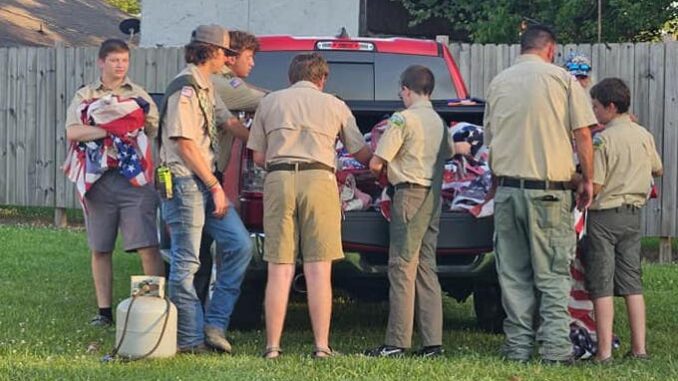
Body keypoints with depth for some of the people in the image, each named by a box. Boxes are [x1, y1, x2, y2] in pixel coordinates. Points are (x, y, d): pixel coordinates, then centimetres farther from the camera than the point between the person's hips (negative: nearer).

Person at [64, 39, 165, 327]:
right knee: (100, 249, 6)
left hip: (135, 179, -1)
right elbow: (72, 132, -5)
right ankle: (104, 311, 14)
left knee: (148, 247, -10)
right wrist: (110, 130, -15)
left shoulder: (139, 95, 14)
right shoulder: (84, 96, 11)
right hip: (99, 179, 1)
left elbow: (155, 129, 4)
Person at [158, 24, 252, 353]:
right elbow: (185, 144, -17)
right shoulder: (185, 89, -14)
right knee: (186, 262, -5)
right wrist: (216, 187, -14)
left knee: (240, 245, 3)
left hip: (206, 182, 10)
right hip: (184, 182, -10)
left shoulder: (206, 88, 16)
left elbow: (228, 122, 25)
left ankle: (215, 323, 6)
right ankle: (190, 338, 0)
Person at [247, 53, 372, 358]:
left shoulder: (270, 102, 17)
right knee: (318, 269, 1)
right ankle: (321, 345, -1)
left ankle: (272, 346, 0)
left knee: (279, 269, 2)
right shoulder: (334, 105, 14)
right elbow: (361, 153, 17)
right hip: (318, 178, -1)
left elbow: (258, 157, 15)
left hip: (278, 180, 1)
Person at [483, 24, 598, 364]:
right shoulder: (561, 79, -1)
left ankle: (518, 346, 8)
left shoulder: (498, 83, 11)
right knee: (552, 275, 0)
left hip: (507, 189, 3)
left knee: (513, 275, 8)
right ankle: (555, 348, -6)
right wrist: (587, 180, 7)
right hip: (549, 191, -3)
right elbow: (583, 134, -2)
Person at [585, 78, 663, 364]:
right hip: (633, 215, 6)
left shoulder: (602, 140, -16)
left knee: (602, 285, -2)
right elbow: (657, 170, 20)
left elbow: (594, 186, -19)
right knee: (631, 281, 11)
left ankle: (604, 351, -5)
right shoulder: (644, 136, 4)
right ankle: (639, 348, 9)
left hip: (605, 215, -6)